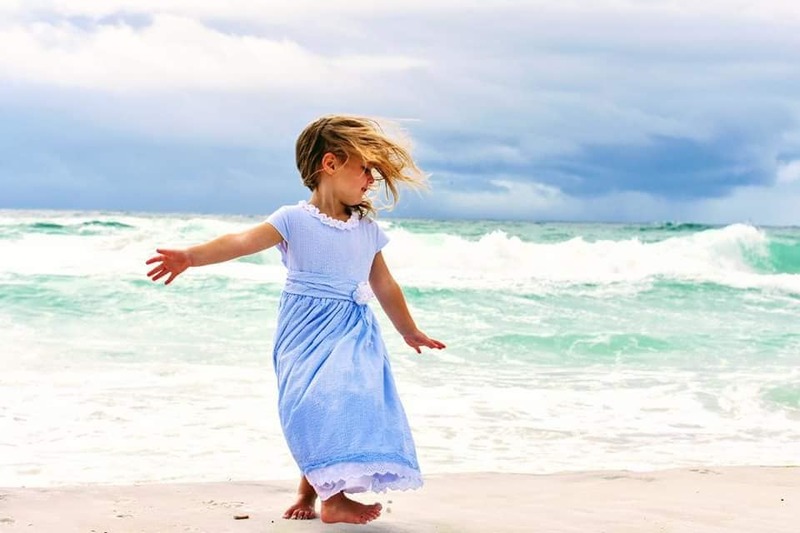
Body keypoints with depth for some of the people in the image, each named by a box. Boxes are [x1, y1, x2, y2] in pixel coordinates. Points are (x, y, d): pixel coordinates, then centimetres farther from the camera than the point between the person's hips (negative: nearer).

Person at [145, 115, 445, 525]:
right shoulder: (295, 220, -5)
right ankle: (333, 495, -9)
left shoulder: (368, 230, 11)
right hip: (307, 333, -4)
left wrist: (410, 332, 32)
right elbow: (243, 241, -18)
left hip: (352, 334, 4)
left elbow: (385, 286, 23)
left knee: (348, 397, -13)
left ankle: (310, 487, 5)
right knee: (315, 403, -19)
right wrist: (192, 256, -34)